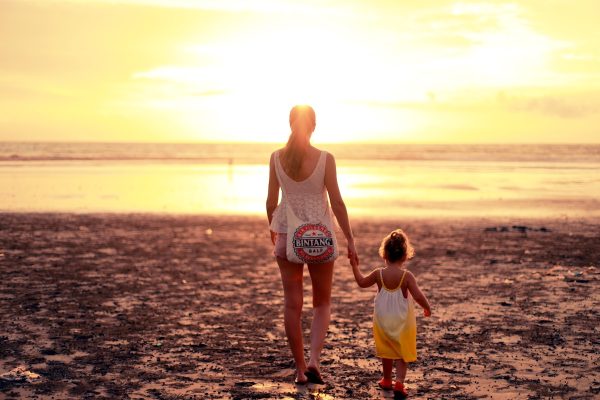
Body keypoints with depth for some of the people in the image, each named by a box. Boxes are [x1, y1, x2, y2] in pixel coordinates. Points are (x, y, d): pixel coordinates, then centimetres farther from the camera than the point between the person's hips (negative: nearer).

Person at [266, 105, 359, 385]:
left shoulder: (277, 157, -3)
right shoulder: (325, 158, -10)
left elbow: (271, 201, 2)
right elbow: (337, 202, -10)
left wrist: (273, 229, 20)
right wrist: (350, 240, -2)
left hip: (287, 234, 2)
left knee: (292, 304, 9)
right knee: (322, 303, 14)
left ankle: (300, 369, 14)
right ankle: (314, 360, -3)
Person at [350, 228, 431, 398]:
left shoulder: (378, 274, -7)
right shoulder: (407, 276, -16)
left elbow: (362, 282, 10)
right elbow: (418, 296, -21)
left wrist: (355, 266, 23)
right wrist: (427, 307, -2)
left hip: (382, 319, 3)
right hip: (402, 321, -3)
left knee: (387, 352, 22)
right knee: (402, 355, 7)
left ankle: (387, 380, 34)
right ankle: (399, 382, -9)